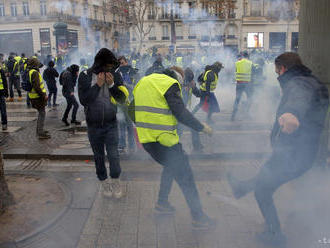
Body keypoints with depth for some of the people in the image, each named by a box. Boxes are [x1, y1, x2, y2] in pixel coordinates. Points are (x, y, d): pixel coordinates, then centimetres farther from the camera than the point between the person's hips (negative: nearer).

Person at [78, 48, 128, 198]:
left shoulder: (115, 75, -5)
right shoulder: (85, 76, -8)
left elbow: (122, 100, -6)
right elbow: (84, 100, -15)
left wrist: (112, 84, -20)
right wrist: (98, 85, -22)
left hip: (111, 124, 0)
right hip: (93, 125, 0)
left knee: (113, 154, -4)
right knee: (98, 156, 12)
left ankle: (116, 182, 17)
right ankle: (104, 182, 30)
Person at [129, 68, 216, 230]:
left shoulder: (142, 83, 15)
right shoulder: (170, 84, -9)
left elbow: (132, 111, 18)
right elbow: (181, 113, -15)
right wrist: (201, 127, -4)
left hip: (146, 139, 8)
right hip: (164, 139, -8)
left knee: (171, 166, 28)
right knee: (184, 175, 3)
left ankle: (162, 203, 33)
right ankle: (198, 217, 9)